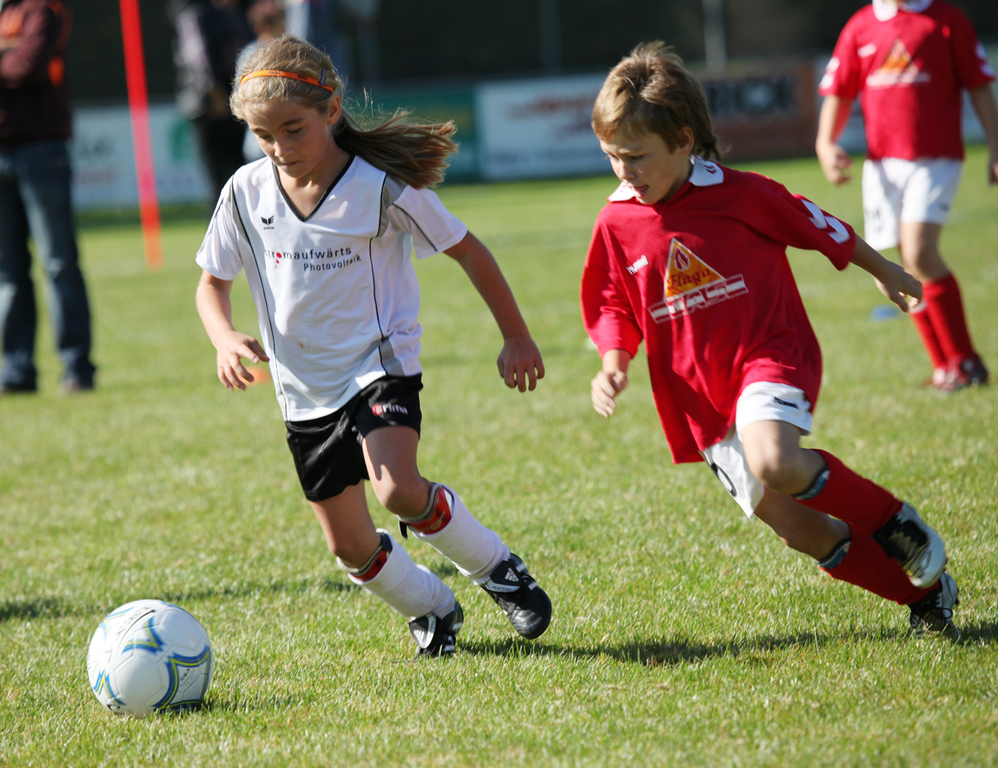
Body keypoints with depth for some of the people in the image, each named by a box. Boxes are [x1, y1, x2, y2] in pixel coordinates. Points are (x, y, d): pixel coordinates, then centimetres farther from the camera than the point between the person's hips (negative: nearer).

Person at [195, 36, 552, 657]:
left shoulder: (381, 187, -15)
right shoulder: (245, 194, -6)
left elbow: (468, 251, -4)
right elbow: (213, 284, 6)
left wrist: (516, 337, 1)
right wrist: (225, 338, -16)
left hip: (380, 364, -4)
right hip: (306, 391, 4)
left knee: (399, 489, -29)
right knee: (351, 546, 4)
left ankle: (497, 568, -3)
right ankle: (432, 608, 33)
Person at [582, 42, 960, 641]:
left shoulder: (740, 195, -9)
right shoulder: (617, 224, 0)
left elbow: (820, 227, 6)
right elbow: (614, 309, 14)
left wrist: (885, 271, 20)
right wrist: (614, 366, -6)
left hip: (770, 355, -4)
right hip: (703, 398, 4)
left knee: (773, 463, -35)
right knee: (792, 524, -2)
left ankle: (893, 520, -9)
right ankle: (924, 593, 16)